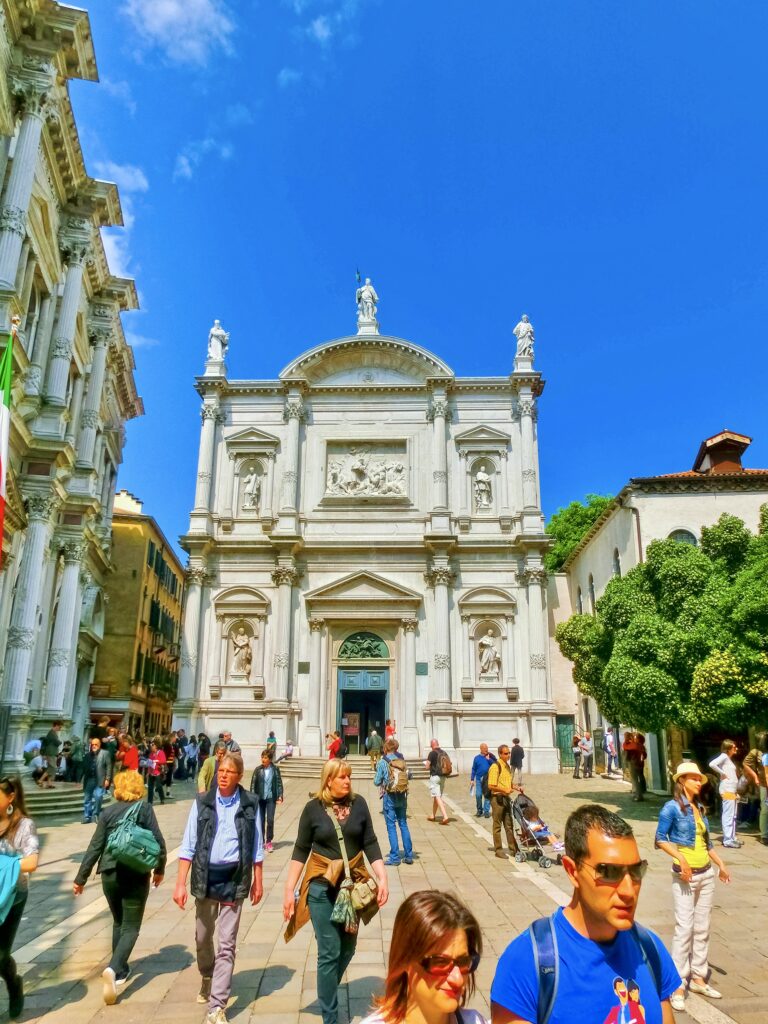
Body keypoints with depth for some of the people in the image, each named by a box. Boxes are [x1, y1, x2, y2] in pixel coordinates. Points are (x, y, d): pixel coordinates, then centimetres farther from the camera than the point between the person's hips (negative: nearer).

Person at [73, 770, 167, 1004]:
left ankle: (120, 969, 30)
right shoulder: (145, 809, -4)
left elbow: (95, 847, 0)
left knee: (118, 923, 24)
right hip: (136, 875, -3)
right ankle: (113, 969, -17)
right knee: (131, 927, 5)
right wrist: (159, 869, 9)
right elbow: (158, 841, -6)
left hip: (110, 875, 3)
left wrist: (81, 878, 8)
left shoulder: (108, 812, 1)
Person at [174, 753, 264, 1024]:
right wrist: (181, 883, -7)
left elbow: (256, 846, 3)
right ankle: (207, 978, 47)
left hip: (234, 879, -2)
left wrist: (258, 880, 4)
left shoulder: (250, 804, -5)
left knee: (227, 944, 0)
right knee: (203, 937, 19)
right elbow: (188, 845, -3)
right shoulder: (202, 802, -4)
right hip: (206, 876, 2)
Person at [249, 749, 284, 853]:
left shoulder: (275, 769, -1)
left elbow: (279, 783, 2)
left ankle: (269, 841, 10)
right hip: (260, 798, 1)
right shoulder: (258, 770, -1)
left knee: (270, 820, -4)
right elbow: (253, 783, 1)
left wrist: (280, 796, -4)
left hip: (271, 798, -1)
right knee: (261, 820, 7)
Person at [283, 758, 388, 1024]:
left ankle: (328, 992, 42)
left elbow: (370, 844, -1)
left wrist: (383, 878, -9)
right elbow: (301, 850, -3)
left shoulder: (358, 804, -5)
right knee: (329, 952, 0)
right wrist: (289, 889, -5)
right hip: (322, 885, -3)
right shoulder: (313, 808, -9)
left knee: (347, 947, 15)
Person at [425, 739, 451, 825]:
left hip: (434, 776, -7)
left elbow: (427, 767, -12)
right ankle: (433, 816, 30)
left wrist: (426, 764, 9)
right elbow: (449, 765, 10)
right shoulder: (444, 753, 7)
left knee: (437, 797, -8)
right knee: (437, 796, 18)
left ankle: (445, 816, -21)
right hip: (443, 777, 7)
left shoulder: (432, 753, -12)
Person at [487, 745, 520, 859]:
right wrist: (505, 790, -25)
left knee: (509, 825, 13)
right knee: (497, 826, 2)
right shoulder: (495, 766, -16)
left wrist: (515, 787, 7)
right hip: (497, 798, -8)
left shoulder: (507, 766, 12)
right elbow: (491, 786, -20)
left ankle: (513, 848, 21)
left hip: (506, 798, 8)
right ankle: (498, 850, 10)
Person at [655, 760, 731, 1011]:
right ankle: (678, 985, 3)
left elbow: (706, 841, 17)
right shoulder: (672, 807, -13)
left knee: (702, 929, 13)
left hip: (706, 874, 7)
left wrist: (720, 865, 14)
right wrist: (681, 858, -22)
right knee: (684, 929, -6)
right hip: (685, 876, -7)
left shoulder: (700, 807, 8)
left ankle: (698, 978, 25)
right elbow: (660, 839, -14)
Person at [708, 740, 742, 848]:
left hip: (732, 790, 10)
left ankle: (732, 838, 21)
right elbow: (712, 764, -26)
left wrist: (736, 792, 16)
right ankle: (728, 840, -7)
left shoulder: (729, 758, 18)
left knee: (733, 816, 14)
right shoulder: (724, 756, -9)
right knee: (728, 815, -8)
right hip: (727, 790, -10)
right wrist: (723, 773, -17)